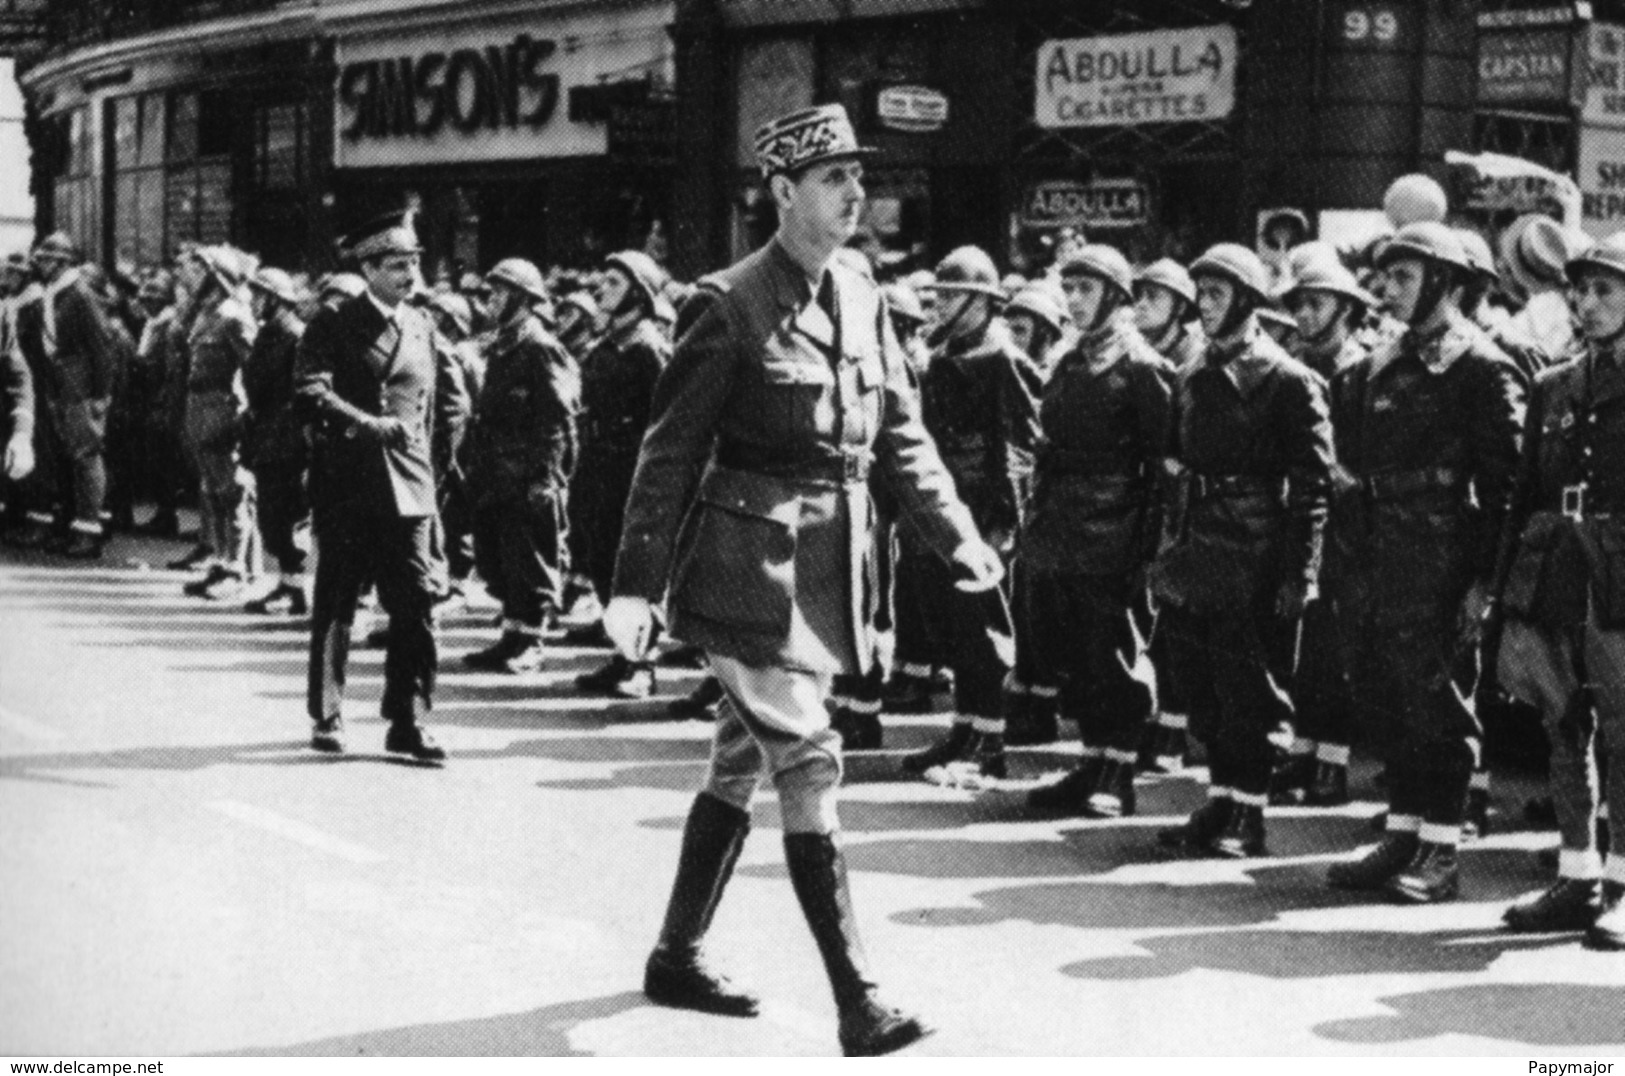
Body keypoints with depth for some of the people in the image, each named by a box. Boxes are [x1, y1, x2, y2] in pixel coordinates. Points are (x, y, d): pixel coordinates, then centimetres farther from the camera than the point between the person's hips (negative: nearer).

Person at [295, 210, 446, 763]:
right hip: (347, 485, -3)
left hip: (408, 488, 4)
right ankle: (327, 717, 16)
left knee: (415, 605, -3)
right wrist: (368, 425, -23)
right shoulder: (334, 325, -2)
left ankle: (407, 722, 2)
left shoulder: (422, 327, 14)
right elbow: (312, 393, -15)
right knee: (335, 608, 5)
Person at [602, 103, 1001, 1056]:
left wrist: (957, 534, 3)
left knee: (741, 766, 16)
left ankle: (679, 958, 30)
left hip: (831, 571, 7)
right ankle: (860, 1004, -8)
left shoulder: (863, 301, 9)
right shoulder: (729, 306, -11)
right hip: (750, 568, -7)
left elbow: (902, 436, 14)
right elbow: (672, 451, -11)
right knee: (811, 771, -10)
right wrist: (636, 584, -13)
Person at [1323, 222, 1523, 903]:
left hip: (1436, 566, -7)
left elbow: (1504, 481, -10)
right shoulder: (1381, 367, 16)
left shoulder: (1480, 369, -7)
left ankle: (1441, 853, 5)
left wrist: (1484, 579, -15)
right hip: (1373, 564, 7)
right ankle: (1404, 839, 21)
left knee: (1435, 704, -2)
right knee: (1384, 704, 11)